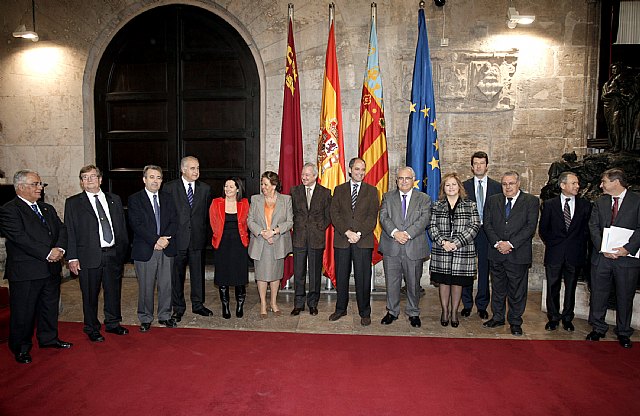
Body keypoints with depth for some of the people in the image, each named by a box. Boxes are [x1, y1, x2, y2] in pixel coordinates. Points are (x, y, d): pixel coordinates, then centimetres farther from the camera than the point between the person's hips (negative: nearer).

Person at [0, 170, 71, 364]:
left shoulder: (47, 209, 14)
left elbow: (61, 229, 8)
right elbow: (20, 238, -20)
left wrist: (59, 249, -12)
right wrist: (48, 253, -20)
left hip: (51, 268, 7)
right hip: (25, 272, -7)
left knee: (50, 307, 18)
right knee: (23, 311, 5)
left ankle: (49, 338, 34)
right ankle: (21, 348, 22)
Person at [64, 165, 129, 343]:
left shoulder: (114, 199, 10)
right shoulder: (73, 203, 1)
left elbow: (122, 226, 12)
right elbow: (70, 232, -2)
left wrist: (124, 249, 7)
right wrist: (72, 257, -8)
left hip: (114, 253, 3)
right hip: (89, 256, -3)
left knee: (114, 291, 13)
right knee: (90, 295, 7)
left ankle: (113, 324, 31)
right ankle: (92, 329, 24)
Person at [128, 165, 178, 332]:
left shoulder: (168, 198, 11)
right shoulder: (135, 199, -1)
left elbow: (174, 222, 4)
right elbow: (137, 225, -11)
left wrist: (165, 239, -12)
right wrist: (156, 240, -17)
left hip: (166, 249, 3)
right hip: (145, 250, -3)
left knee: (166, 285, 9)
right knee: (146, 287, 5)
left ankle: (165, 316, 23)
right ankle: (146, 319, 21)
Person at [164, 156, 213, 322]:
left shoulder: (205, 189, 7)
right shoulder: (170, 188, -1)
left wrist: (204, 232, 5)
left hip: (198, 239, 2)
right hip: (177, 239, -2)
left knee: (198, 273, 10)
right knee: (177, 274, 7)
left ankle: (198, 304, 25)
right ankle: (178, 308, 19)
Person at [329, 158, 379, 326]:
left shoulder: (372, 191, 7)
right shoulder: (339, 190, 10)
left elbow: (372, 217, -1)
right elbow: (334, 214, 1)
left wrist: (359, 233, -13)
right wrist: (347, 232, -12)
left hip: (363, 241, -1)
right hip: (342, 241, 2)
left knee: (363, 279, 2)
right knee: (341, 277, 9)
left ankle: (364, 313, 15)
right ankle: (341, 309, 25)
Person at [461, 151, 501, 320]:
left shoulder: (497, 186, 5)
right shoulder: (464, 186, 4)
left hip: (488, 232, 0)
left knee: (484, 270, 6)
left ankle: (482, 306, 19)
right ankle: (467, 304, 19)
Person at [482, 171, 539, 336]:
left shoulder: (531, 201, 0)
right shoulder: (493, 201, 9)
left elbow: (530, 226, -9)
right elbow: (487, 224, 4)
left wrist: (510, 244, -16)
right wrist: (497, 243, -10)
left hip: (518, 254, -3)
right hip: (496, 254, 3)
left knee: (517, 291, 6)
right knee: (498, 288, 13)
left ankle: (515, 322, 20)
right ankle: (497, 317, 28)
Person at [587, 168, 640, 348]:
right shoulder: (599, 202, 10)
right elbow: (593, 227, 3)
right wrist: (603, 248, -11)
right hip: (601, 256, 3)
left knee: (625, 297, 8)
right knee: (598, 294, 8)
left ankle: (623, 333, 24)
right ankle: (598, 329, 23)